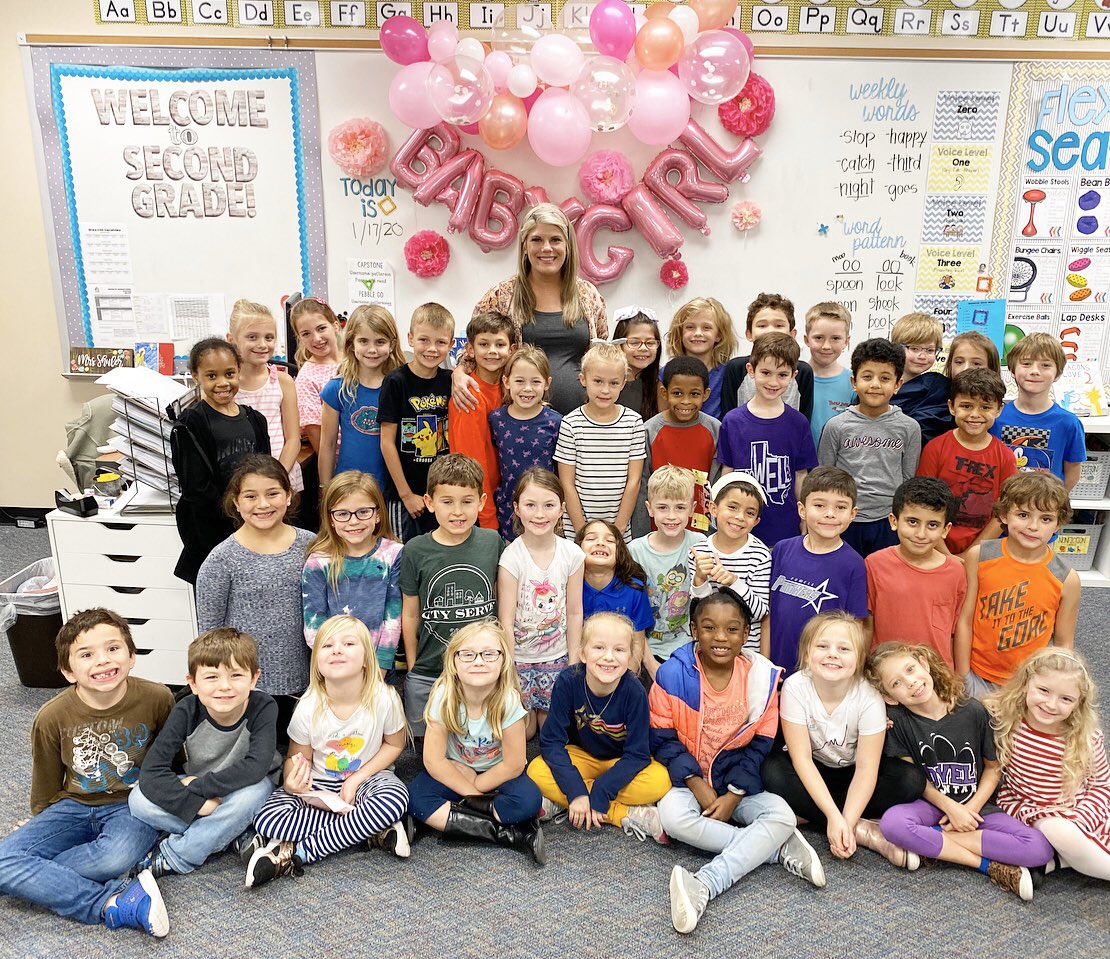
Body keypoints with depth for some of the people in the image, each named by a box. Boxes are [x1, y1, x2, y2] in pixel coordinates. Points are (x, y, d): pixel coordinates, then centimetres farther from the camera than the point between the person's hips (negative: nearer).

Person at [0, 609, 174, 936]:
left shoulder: (157, 698, -15)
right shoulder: (52, 717, -11)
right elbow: (46, 787, 9)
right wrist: (42, 823, 17)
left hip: (132, 804, -3)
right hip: (74, 806, 3)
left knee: (116, 857, -37)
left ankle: (35, 878, -11)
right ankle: (114, 904, -27)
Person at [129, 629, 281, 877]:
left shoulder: (263, 708, -26)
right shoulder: (187, 711, -20)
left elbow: (256, 766, -35)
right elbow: (152, 772, -25)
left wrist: (196, 786, -31)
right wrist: (199, 803, -36)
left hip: (246, 786, -2)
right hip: (194, 787, 3)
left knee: (250, 795, -37)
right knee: (139, 799, -22)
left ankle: (171, 858, -18)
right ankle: (227, 836, -15)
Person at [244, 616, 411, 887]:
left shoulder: (384, 699, -21)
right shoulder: (308, 707, -18)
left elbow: (394, 744, -4)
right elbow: (299, 756, -3)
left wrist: (358, 779, -15)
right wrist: (292, 782, -27)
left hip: (368, 776, -1)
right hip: (318, 784, 2)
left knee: (395, 799, -37)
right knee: (267, 820, -26)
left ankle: (296, 855, -24)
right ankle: (376, 832, -23)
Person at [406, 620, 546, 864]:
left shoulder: (508, 700, -26)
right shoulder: (444, 697, -22)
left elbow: (513, 765, -18)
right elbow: (433, 760, -16)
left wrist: (474, 788, -12)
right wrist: (474, 796, -16)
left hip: (497, 774, -2)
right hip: (455, 771, 2)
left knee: (528, 799, -30)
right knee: (416, 797, -26)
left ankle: (444, 819, -17)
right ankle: (510, 833, -24)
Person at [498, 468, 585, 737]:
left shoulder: (572, 554, -10)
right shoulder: (511, 557, -19)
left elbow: (574, 612, -1)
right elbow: (506, 620, -15)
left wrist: (574, 662, 0)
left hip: (557, 656, 2)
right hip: (519, 656, -2)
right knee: (523, 730, 8)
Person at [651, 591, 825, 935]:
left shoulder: (763, 677, -6)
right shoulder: (673, 674, -11)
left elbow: (760, 745, -4)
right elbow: (663, 739, -8)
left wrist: (733, 796, -14)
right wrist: (698, 785, -18)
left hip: (739, 784, 2)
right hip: (688, 780, -1)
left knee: (782, 815, -26)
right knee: (673, 815, -32)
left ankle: (703, 885, -36)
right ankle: (776, 849, -22)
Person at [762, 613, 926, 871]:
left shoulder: (869, 699, -23)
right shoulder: (795, 688, -24)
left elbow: (866, 768, -22)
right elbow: (802, 758, -22)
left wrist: (845, 821, -33)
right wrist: (833, 815, -30)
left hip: (851, 774, 1)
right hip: (812, 775, -1)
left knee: (911, 780, -23)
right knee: (774, 772, -32)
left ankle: (806, 815, -23)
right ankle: (867, 831, -24)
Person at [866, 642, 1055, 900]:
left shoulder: (973, 711, -9)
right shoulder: (898, 719, -11)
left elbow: (994, 766, 0)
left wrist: (972, 808, -9)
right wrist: (950, 808, -15)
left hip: (976, 805, 1)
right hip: (930, 804, -1)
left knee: (1041, 849, -21)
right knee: (892, 822, -35)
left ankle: (934, 839, -14)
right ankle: (988, 866, -19)